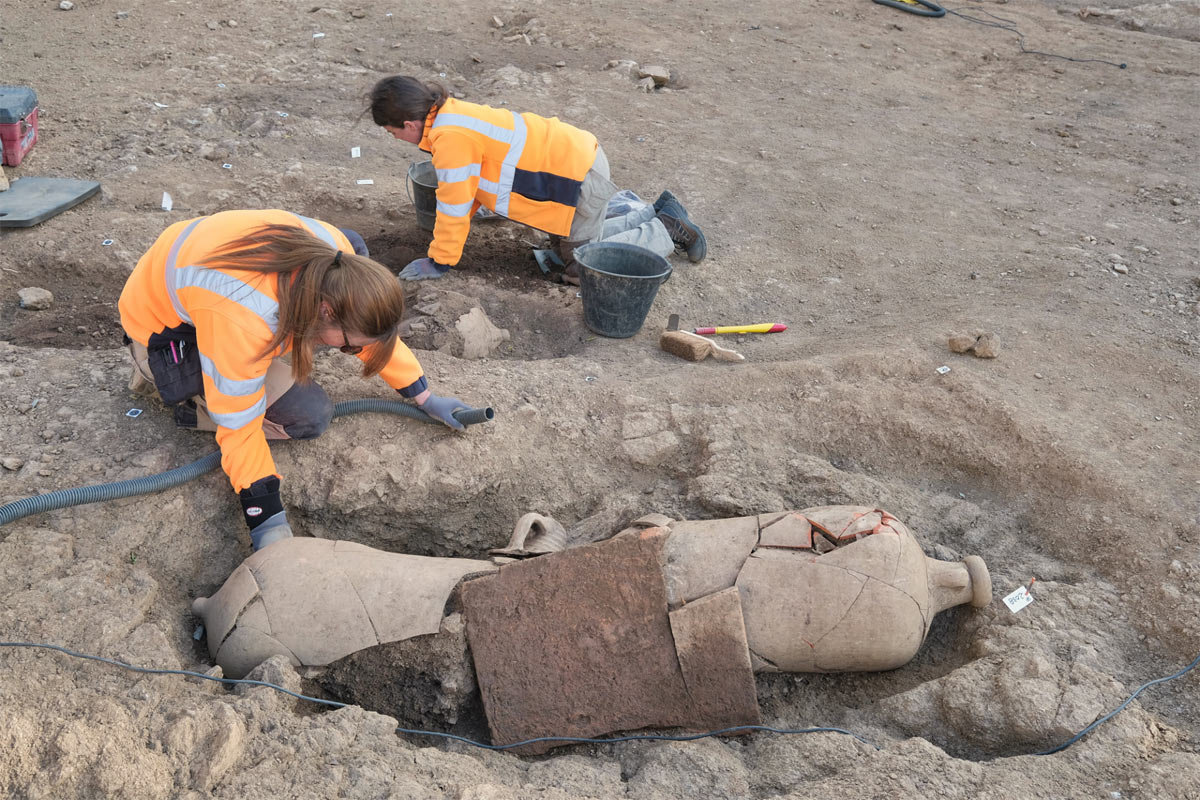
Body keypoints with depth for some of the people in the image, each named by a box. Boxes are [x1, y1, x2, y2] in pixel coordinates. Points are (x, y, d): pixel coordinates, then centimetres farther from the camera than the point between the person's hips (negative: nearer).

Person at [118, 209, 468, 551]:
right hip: (165, 328, -7)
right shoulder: (243, 322, -44)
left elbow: (374, 330, -5)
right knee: (309, 415, -18)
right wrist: (268, 526, -32)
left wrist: (425, 398, 1)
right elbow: (239, 429, -34)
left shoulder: (335, 252, -23)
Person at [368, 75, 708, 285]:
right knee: (577, 243, 23)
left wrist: (439, 262, -4)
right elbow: (468, 187, 19)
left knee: (582, 266, 1)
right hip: (576, 155, 9)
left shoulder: (451, 138, -22)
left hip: (579, 175, -9)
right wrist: (444, 235, 21)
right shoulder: (451, 113, 7)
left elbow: (455, 206, -16)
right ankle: (659, 214, 29)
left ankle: (665, 232, 10)